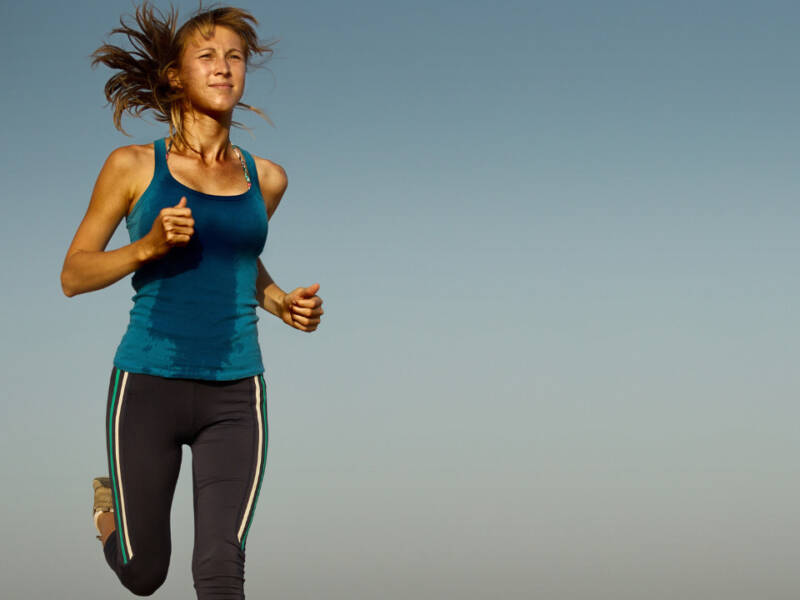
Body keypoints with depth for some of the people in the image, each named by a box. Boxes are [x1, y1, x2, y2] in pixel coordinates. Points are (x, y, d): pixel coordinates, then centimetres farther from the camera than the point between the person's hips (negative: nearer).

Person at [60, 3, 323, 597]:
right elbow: (74, 275, 2)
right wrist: (148, 246, -15)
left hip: (234, 397, 2)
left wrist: (282, 303, 6)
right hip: (149, 386, -2)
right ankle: (110, 504, 45)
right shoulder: (134, 166, -1)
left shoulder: (266, 178, 8)